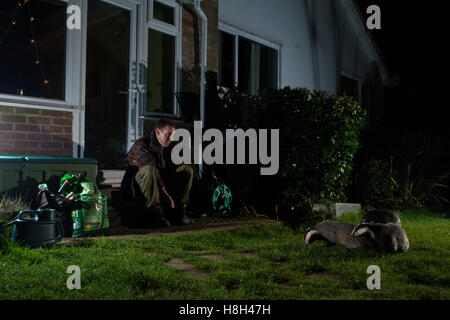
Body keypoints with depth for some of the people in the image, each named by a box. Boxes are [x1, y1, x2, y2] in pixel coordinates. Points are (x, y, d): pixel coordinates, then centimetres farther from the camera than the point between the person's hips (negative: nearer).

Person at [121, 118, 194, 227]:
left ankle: (178, 212, -9)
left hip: (158, 184, 8)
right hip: (136, 186, -7)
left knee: (187, 170, -1)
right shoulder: (142, 144, -16)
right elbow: (150, 166, -27)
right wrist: (165, 194, -31)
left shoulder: (166, 147, 9)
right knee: (149, 169, -39)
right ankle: (155, 213, -31)